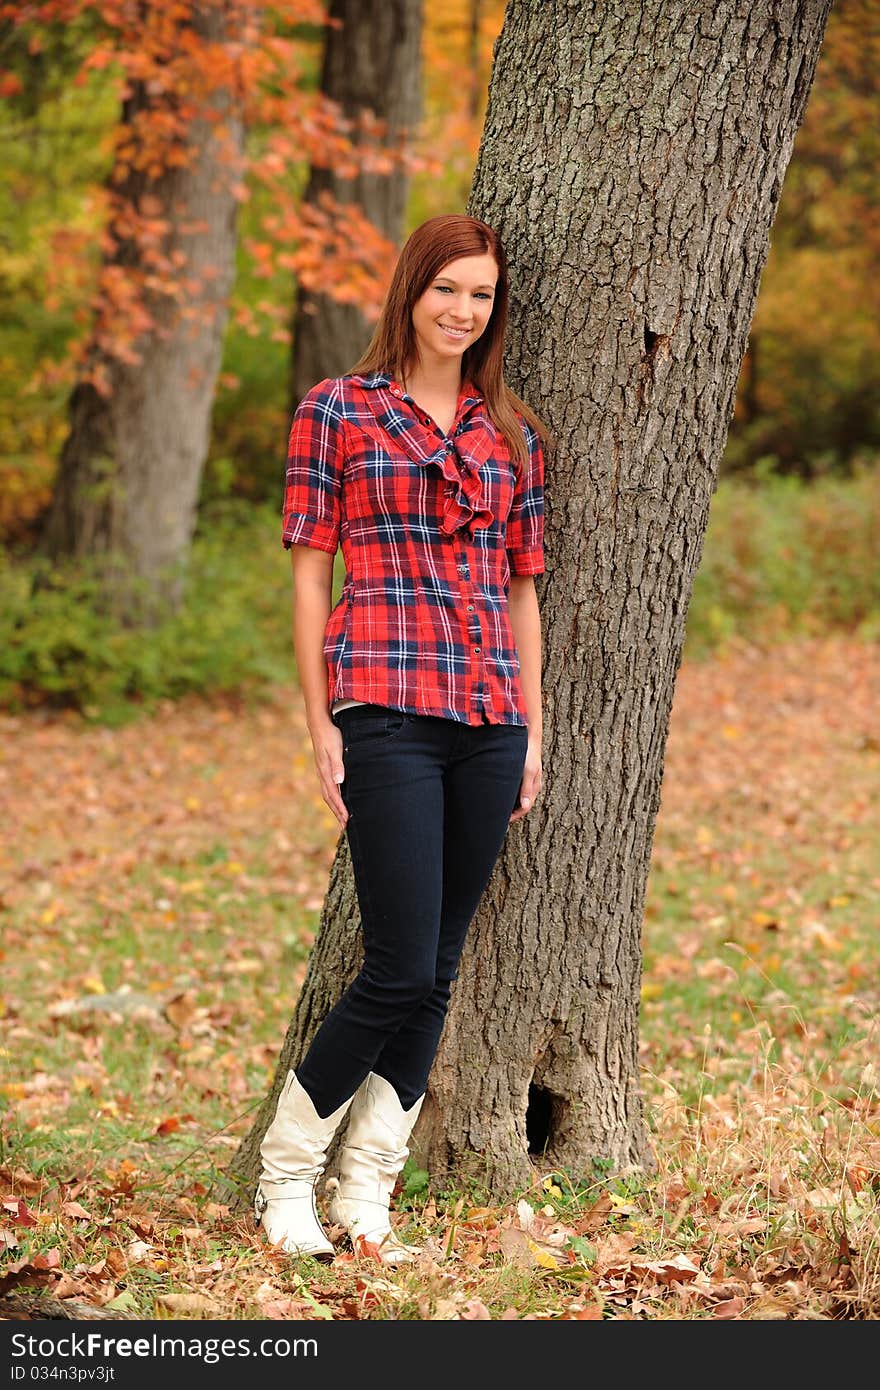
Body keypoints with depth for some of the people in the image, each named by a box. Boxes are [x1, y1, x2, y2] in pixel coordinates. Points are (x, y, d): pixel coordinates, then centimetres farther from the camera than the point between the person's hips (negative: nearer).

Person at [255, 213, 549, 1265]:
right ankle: (286, 1173, 9)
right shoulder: (337, 410, 4)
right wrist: (322, 727, -4)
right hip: (387, 709, -5)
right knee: (401, 970, -10)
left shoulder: (512, 433, 15)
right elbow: (308, 574, 2)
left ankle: (366, 1197, 13)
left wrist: (533, 730, 11)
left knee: (436, 975, 4)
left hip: (489, 721, 5)